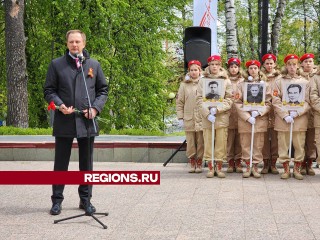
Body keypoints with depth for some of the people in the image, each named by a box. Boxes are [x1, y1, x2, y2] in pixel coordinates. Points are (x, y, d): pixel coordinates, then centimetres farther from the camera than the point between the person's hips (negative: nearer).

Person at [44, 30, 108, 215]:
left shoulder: (94, 65, 9)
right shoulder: (56, 65, 4)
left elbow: (103, 90, 11)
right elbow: (49, 90, 4)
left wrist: (96, 108, -5)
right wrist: (60, 105, -14)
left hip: (87, 121, 1)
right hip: (64, 122, -1)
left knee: (86, 164, 9)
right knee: (61, 163, 5)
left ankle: (86, 199, 19)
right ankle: (57, 200, 14)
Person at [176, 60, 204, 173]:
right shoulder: (184, 85, 9)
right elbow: (179, 102, 8)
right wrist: (180, 117, 2)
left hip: (201, 118, -1)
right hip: (189, 119, 1)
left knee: (200, 142, 2)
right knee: (190, 142, 4)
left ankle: (199, 163, 11)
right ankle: (192, 163, 14)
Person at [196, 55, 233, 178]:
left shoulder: (226, 80, 7)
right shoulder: (203, 80, 7)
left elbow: (229, 99, 2)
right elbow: (199, 99, 1)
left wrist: (217, 109, -13)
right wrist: (207, 114, -12)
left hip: (222, 116, 0)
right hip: (207, 117, 0)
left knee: (221, 143, 0)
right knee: (208, 143, 1)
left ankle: (219, 167, 9)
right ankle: (210, 167, 9)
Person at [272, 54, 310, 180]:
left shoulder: (304, 82, 9)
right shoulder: (279, 82, 7)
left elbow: (307, 102, 3)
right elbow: (276, 101, 0)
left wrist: (296, 113, -12)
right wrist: (285, 115, -12)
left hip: (300, 118, 0)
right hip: (282, 118, 0)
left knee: (299, 145, 1)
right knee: (283, 144, 2)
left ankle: (297, 169, 15)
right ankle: (286, 169, 13)